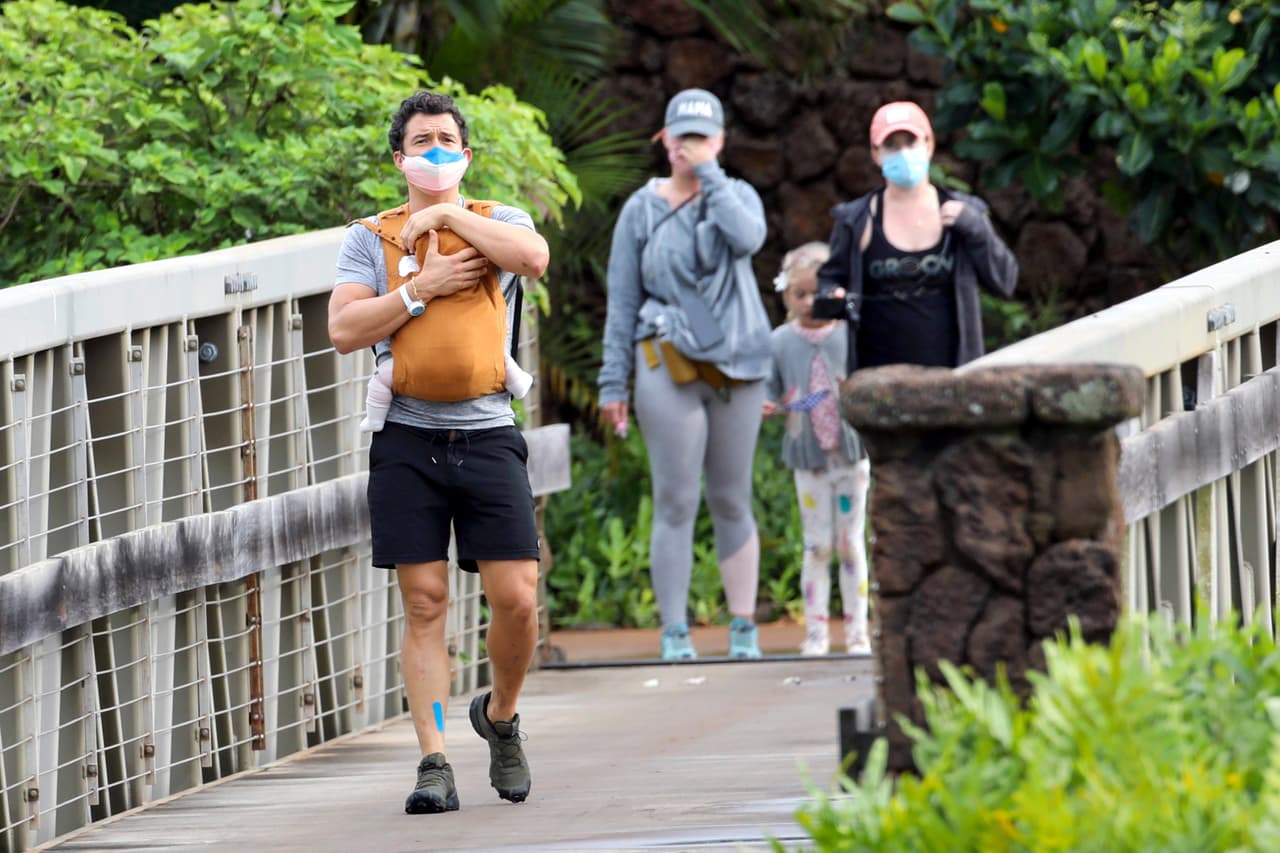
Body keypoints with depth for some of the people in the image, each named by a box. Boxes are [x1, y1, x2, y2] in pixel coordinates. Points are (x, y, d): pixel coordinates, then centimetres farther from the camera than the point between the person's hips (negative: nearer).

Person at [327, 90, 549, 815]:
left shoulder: (498, 224, 12)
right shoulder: (371, 237, 11)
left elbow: (535, 257, -12)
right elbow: (344, 330, -2)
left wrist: (447, 216, -6)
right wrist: (422, 289, -9)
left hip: (487, 435, 0)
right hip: (408, 438, 0)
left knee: (516, 597, -5)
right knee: (425, 604, -4)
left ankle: (500, 716, 22)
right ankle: (435, 762, -4)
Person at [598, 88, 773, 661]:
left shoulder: (736, 196, 9)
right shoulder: (642, 210, 7)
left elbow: (748, 237, -16)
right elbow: (623, 302, 7)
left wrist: (708, 174, -10)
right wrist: (613, 382, 2)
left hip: (736, 366, 2)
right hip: (669, 365, -2)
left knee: (731, 502, 6)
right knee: (676, 505, -6)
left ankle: (744, 629, 9)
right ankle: (675, 632, -5)